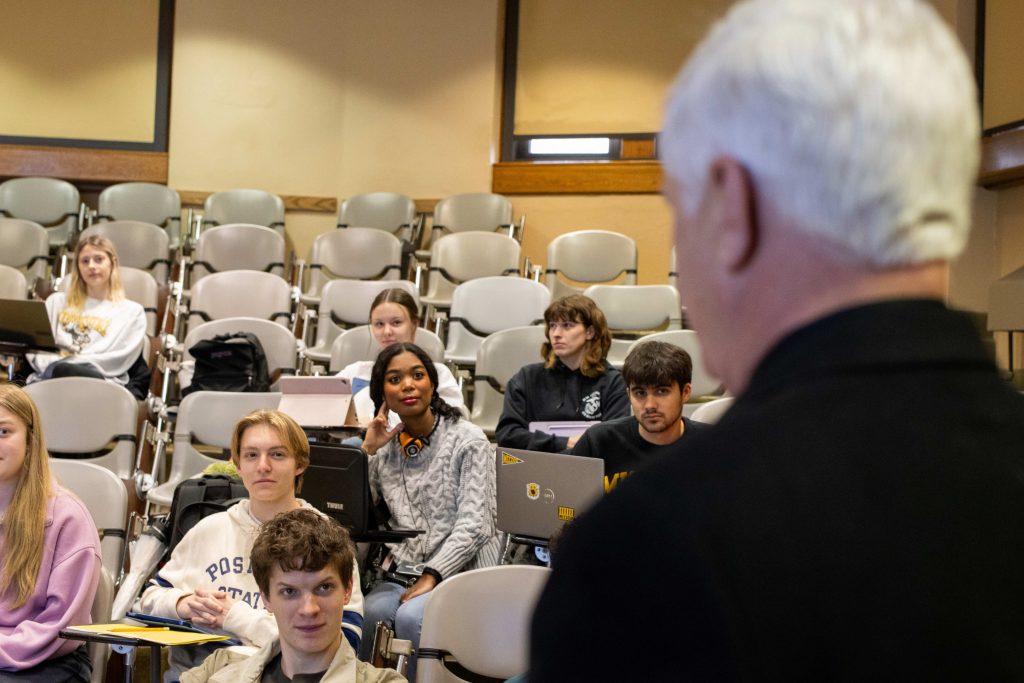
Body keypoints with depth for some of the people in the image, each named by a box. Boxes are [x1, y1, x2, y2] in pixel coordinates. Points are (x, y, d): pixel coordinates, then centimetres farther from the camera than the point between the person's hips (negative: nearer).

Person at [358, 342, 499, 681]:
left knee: (412, 617, -33)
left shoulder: (467, 440, -1)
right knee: (365, 615, -29)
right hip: (401, 574, 3)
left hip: (460, 574, -3)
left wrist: (432, 577, -19)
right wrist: (367, 451, -1)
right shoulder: (385, 448, 13)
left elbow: (473, 524, -9)